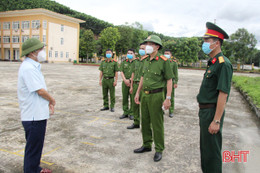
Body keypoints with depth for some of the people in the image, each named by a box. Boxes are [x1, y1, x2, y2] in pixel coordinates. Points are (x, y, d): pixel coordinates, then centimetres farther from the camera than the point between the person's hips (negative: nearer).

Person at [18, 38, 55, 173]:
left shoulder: (33, 66, 12)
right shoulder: (28, 68, -21)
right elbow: (40, 91, -23)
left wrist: (48, 102, 7)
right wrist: (52, 100, -6)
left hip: (37, 114, 11)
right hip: (34, 116, -11)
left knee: (36, 146, 24)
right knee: (33, 148, 4)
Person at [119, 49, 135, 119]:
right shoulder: (124, 62, 13)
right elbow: (121, 72, 6)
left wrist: (130, 80, -12)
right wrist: (125, 80, -8)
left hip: (133, 83, -3)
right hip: (125, 82, 4)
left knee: (132, 98, -1)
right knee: (125, 98, 7)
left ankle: (131, 113, 9)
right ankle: (125, 112, 17)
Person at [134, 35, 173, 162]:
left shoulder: (163, 61, -11)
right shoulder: (146, 60, 10)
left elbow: (169, 80, -11)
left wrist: (168, 98, -15)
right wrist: (138, 92, 16)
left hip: (156, 95, -7)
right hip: (145, 95, 7)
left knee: (157, 124, 1)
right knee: (145, 121, 15)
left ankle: (159, 150, 17)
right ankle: (147, 145, 31)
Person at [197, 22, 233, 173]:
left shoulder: (223, 64, -18)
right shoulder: (212, 63, 12)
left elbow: (223, 94, -24)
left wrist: (216, 120, -24)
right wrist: (203, 110, 18)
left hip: (213, 112, -10)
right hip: (205, 111, 10)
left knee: (212, 150, 3)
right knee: (205, 147, 22)